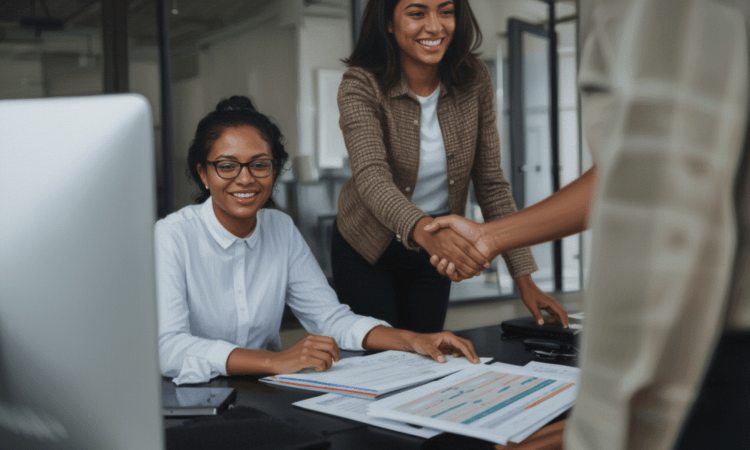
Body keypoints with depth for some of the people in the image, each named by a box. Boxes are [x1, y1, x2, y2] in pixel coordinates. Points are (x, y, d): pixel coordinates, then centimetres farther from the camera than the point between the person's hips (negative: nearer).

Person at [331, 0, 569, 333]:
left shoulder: (474, 80, -11)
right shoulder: (361, 87, -21)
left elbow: (491, 183, -9)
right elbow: (371, 177, -36)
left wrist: (524, 278, -14)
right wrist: (425, 230, -57)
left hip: (432, 252, 3)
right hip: (367, 248, -3)